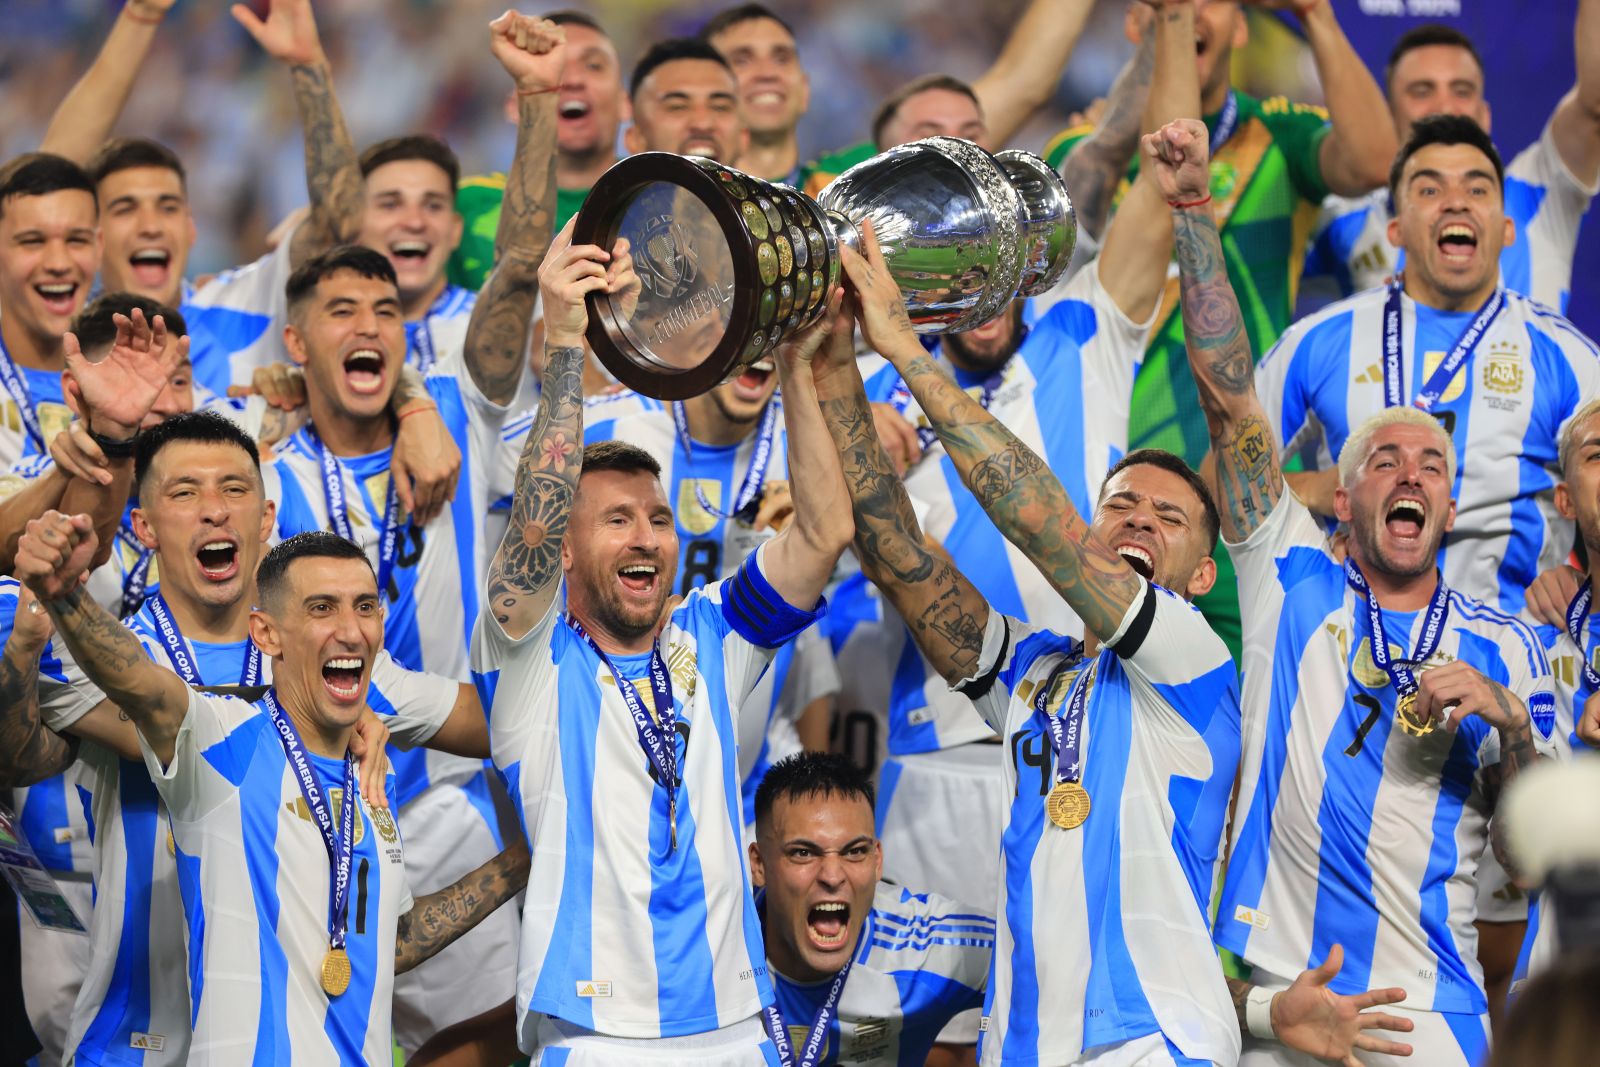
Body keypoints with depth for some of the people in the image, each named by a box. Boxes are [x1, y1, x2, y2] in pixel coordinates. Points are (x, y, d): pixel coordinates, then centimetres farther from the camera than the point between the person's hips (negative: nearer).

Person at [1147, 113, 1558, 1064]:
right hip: (1268, 986, 0)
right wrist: (1194, 211, -5)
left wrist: (1511, 721, -12)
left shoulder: (1505, 648, 10)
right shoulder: (1296, 582, 8)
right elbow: (1230, 397, 2)